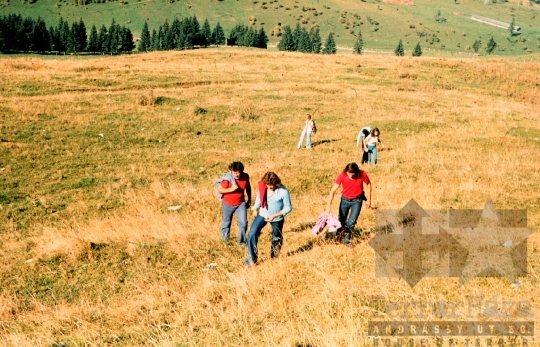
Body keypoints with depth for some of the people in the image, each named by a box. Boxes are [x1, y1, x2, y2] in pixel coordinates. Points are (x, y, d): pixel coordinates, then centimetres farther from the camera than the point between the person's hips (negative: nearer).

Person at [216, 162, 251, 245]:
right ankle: (225, 237, 45)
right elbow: (219, 190, -18)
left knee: (243, 222, -8)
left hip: (241, 204, 2)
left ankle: (242, 241, 11)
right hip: (228, 204, -2)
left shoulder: (245, 177, -14)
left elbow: (248, 187, 5)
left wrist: (249, 200, 11)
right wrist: (231, 189, -32)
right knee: (226, 222, 18)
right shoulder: (227, 179, -25)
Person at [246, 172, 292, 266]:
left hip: (277, 218, -2)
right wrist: (255, 209, 17)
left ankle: (274, 256, 46)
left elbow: (288, 208, -18)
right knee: (252, 234, -13)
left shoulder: (283, 191, -26)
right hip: (262, 215, 2)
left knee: (277, 238, 18)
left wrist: (275, 215, -26)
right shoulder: (262, 186, -15)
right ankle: (251, 259, -2)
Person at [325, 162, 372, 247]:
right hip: (345, 200, 1)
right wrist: (329, 206, -31)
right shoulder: (342, 176, -24)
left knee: (351, 222, -9)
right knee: (341, 221, 10)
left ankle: (347, 239, 15)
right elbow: (333, 191, -23)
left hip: (357, 201, -1)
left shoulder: (362, 174, -23)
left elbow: (368, 184, -3)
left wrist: (369, 199, 0)